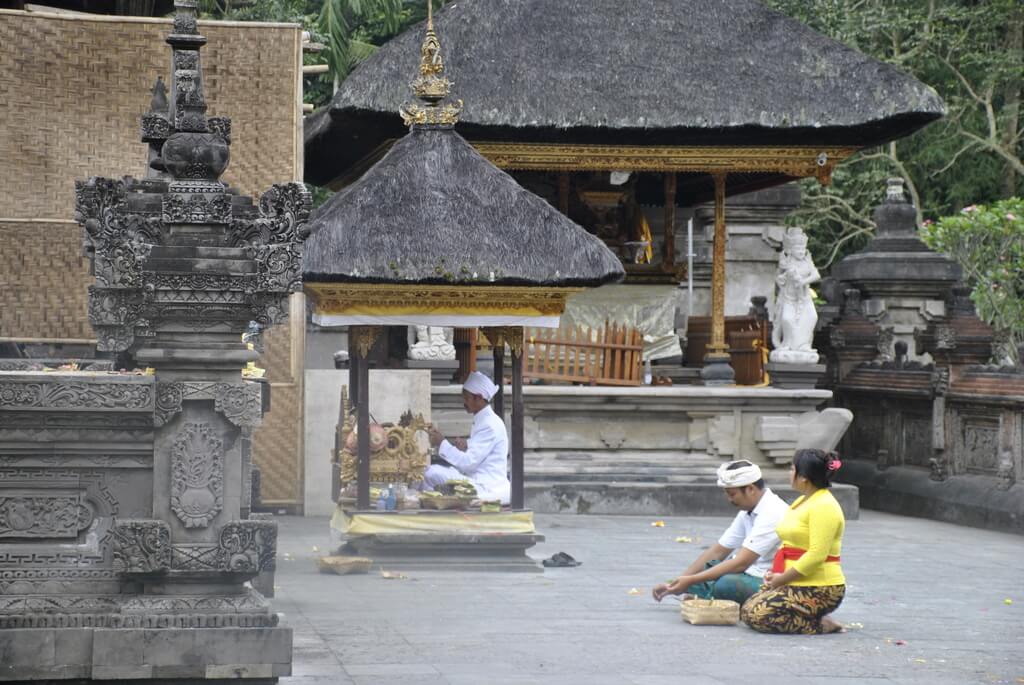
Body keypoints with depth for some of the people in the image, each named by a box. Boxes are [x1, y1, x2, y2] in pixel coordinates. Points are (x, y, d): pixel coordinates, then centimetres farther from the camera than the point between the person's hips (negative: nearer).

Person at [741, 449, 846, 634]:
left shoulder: (824, 507, -16)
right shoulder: (802, 501, 17)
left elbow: (816, 555, -23)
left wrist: (782, 579, -17)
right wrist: (775, 573, 6)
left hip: (819, 590, -10)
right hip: (797, 584, 10)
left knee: (758, 616, -22)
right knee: (747, 611, 2)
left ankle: (821, 625, -11)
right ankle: (812, 618, 7)